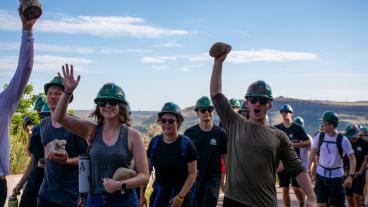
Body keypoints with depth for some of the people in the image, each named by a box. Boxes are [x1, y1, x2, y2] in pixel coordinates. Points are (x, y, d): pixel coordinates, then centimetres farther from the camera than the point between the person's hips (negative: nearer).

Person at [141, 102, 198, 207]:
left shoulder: (186, 143, -8)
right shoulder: (154, 142, 3)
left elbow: (192, 173, -8)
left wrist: (180, 196, -15)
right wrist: (142, 194, 5)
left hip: (181, 194, -3)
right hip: (158, 194, 3)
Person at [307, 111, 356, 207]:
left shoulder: (343, 140, -13)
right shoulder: (319, 136, -4)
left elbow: (352, 158, -9)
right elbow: (313, 152, 9)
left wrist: (351, 176, -17)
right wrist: (308, 168, 5)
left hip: (336, 175, -3)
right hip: (321, 174, 3)